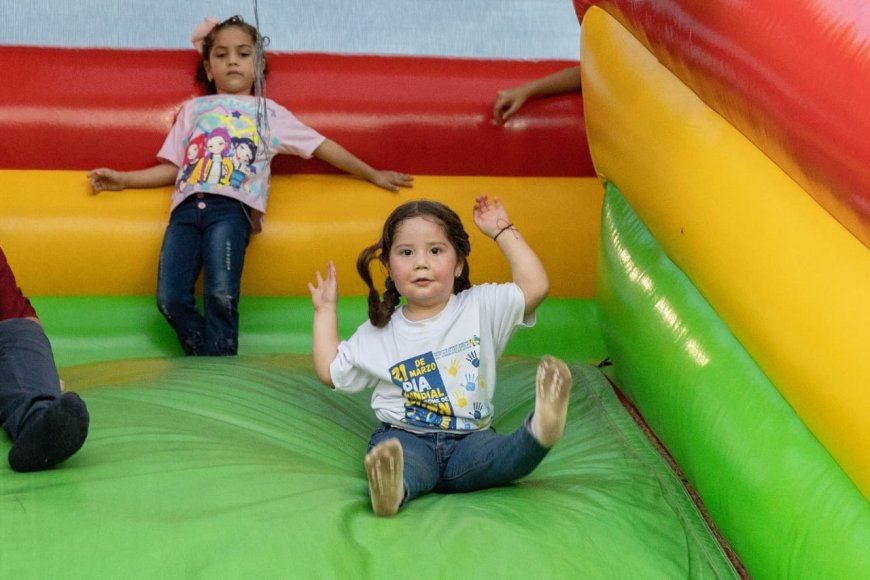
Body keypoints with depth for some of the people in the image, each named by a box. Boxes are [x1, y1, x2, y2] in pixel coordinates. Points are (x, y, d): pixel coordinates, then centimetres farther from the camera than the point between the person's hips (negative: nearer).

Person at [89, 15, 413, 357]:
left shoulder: (269, 112, 25)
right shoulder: (194, 108, 30)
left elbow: (323, 147, 25)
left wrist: (373, 175, 25)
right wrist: (123, 180, 18)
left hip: (232, 205, -2)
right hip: (188, 205, 3)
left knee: (221, 296, -25)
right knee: (171, 298, -17)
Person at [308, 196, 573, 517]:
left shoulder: (480, 307, 10)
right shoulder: (378, 332, 15)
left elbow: (535, 286, 0)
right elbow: (330, 370, 21)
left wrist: (503, 232, 8)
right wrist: (325, 310, 25)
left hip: (468, 441, 1)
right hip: (405, 438, -1)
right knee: (400, 454, -38)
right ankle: (391, 487, -66)